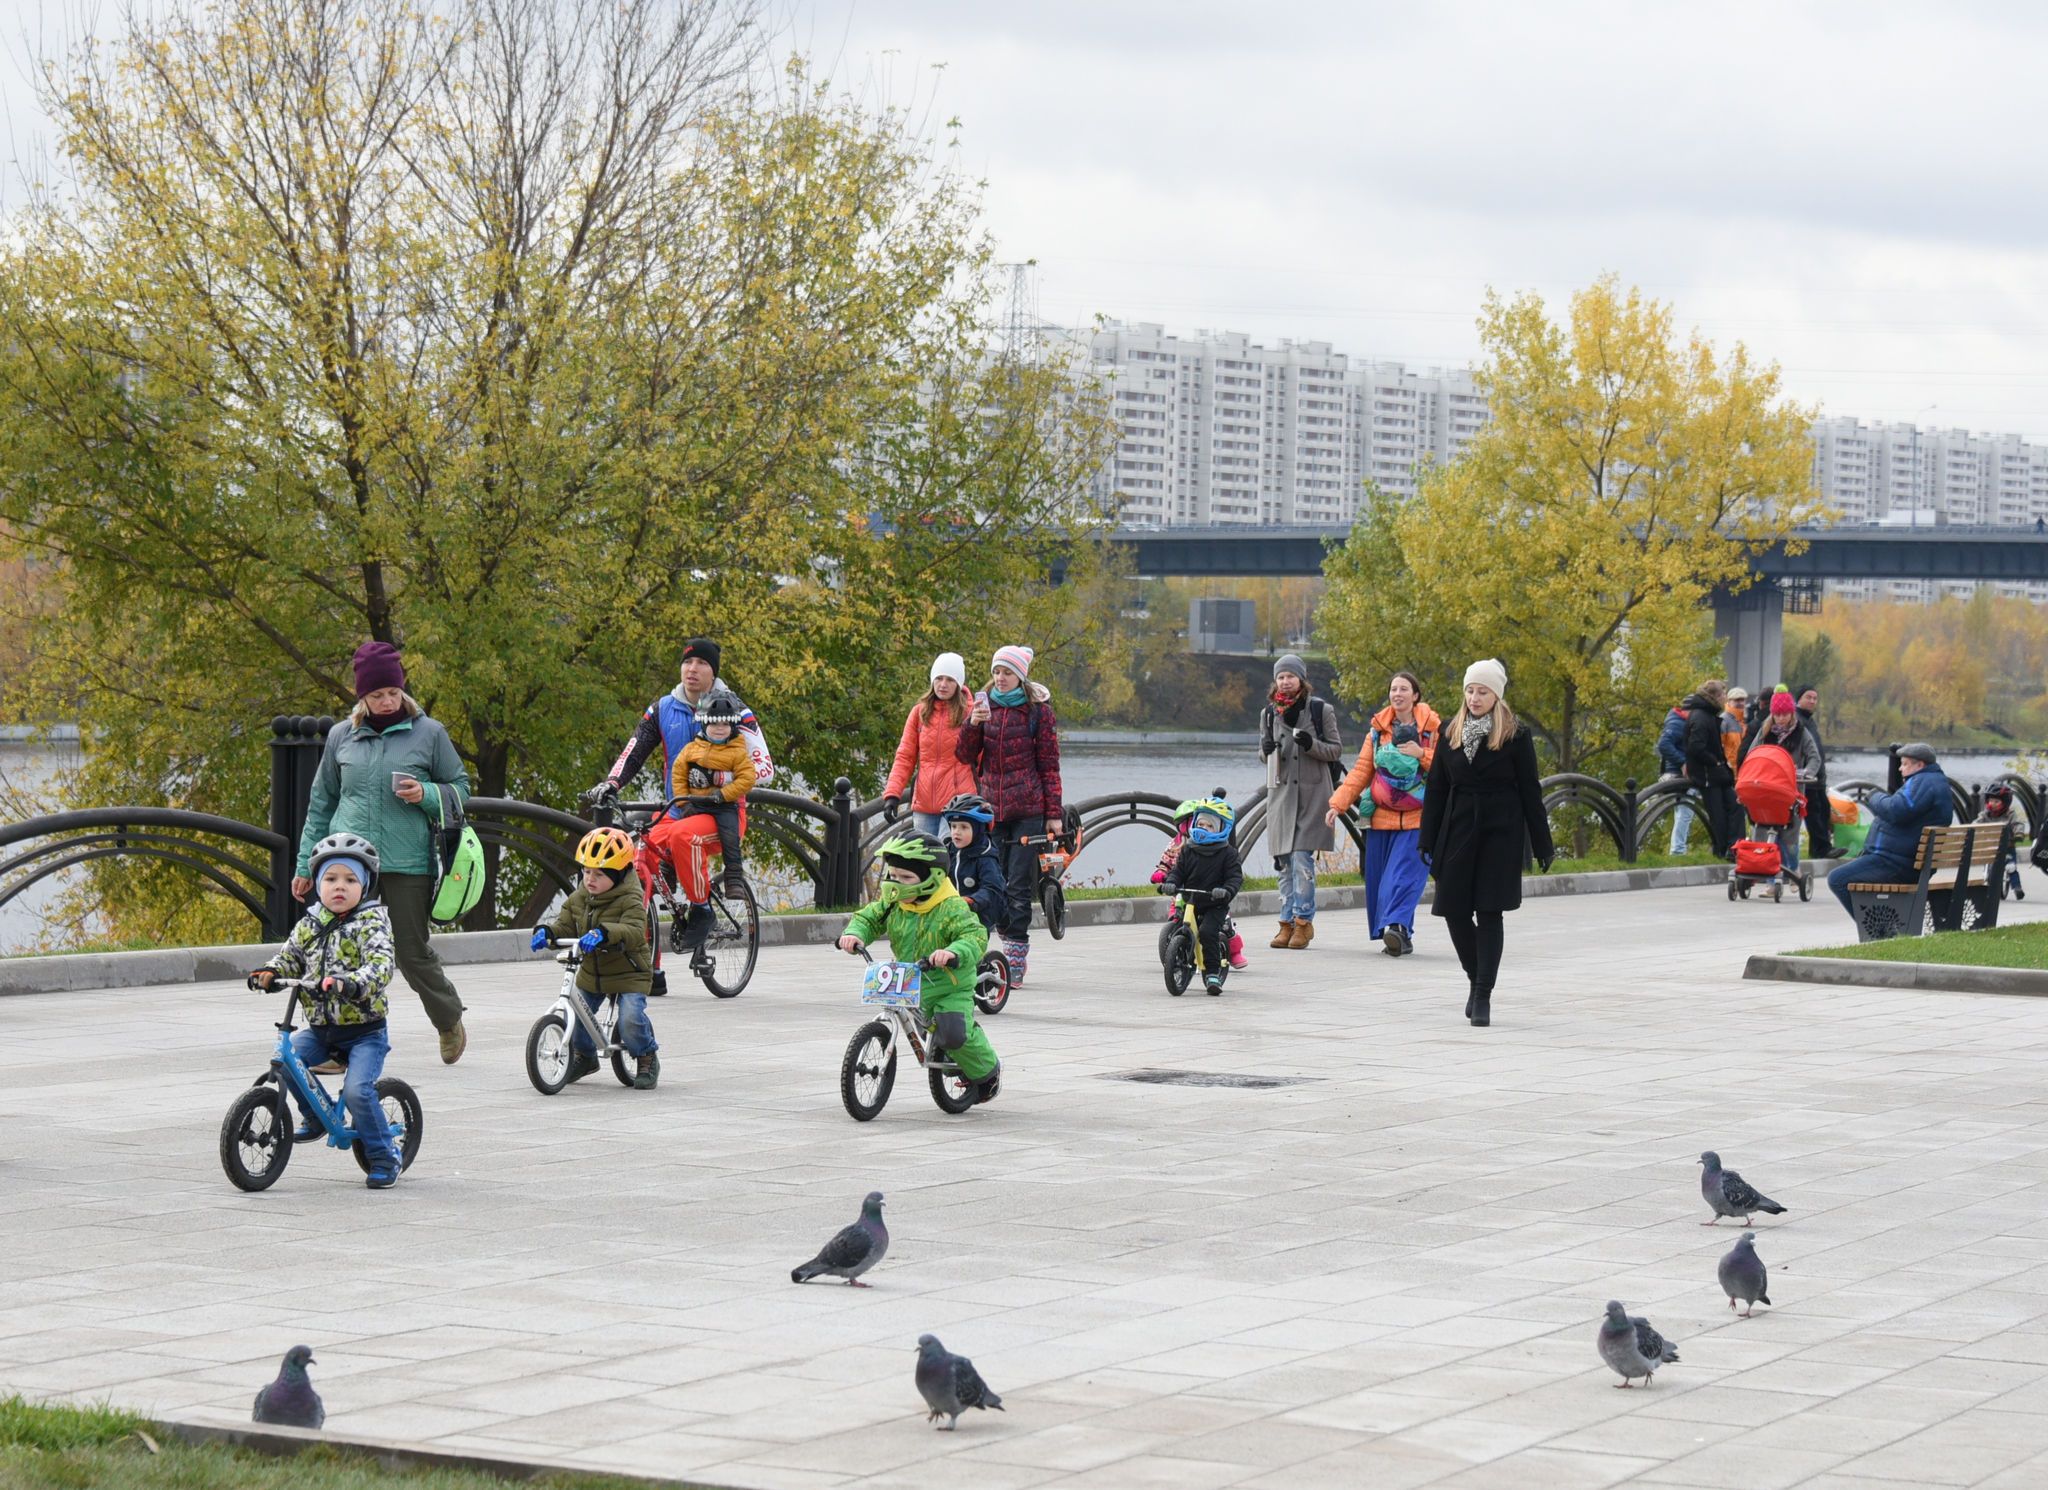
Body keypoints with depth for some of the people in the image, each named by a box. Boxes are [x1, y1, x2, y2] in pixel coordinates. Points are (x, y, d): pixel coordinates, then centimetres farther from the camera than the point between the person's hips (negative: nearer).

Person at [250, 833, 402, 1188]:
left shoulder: (371, 923, -10)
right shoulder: (311, 923, 8)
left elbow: (381, 963, -24)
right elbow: (291, 955, 13)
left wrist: (353, 983, -43)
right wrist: (271, 972, -10)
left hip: (364, 1029, -6)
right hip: (320, 1028, 6)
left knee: (357, 1090, -21)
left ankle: (385, 1156, -4)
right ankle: (316, 1117, 10)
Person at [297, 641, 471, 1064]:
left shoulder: (428, 733, 2)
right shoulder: (342, 736, 10)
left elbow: (460, 789, 9)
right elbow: (321, 803, 17)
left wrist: (427, 795, -12)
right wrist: (306, 865, 15)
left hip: (408, 864, -2)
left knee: (414, 954, 5)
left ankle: (450, 1022, 30)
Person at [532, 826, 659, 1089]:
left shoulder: (630, 902, -17)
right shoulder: (578, 899, 3)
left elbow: (634, 932, -33)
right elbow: (565, 924, 0)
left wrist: (603, 933, -49)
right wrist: (546, 931, -23)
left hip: (629, 974, -6)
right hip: (591, 974, 6)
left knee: (631, 1018, -23)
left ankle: (647, 1058, 4)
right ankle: (584, 1055, 29)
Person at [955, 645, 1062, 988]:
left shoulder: (1038, 710, 1)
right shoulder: (984, 705, 11)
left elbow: (1049, 763, 1)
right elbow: (966, 756, 8)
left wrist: (1054, 812, -3)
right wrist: (973, 724, -11)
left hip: (1027, 808, -4)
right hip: (991, 808, 4)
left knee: (1019, 883, -6)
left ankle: (1016, 958, -5)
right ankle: (1011, 939, 13)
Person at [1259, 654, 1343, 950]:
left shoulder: (1320, 710, 1)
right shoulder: (1269, 713, 12)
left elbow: (1336, 750, 2)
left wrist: (1312, 745, -16)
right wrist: (1266, 750, -4)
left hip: (1312, 791, -4)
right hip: (1281, 790, 4)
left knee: (1302, 857, -12)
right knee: (1284, 860, 3)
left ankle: (1303, 920, -7)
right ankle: (1288, 922, 8)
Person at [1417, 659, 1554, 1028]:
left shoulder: (1516, 736, -3)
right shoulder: (1451, 733, 7)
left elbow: (1530, 792, -1)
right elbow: (1436, 788, 9)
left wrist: (1542, 846, -1)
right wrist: (1429, 841, 5)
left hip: (1500, 834, -4)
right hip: (1458, 831, 4)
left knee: (1489, 912, -5)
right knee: (1454, 910, 2)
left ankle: (1483, 996, -1)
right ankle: (1477, 980, 24)